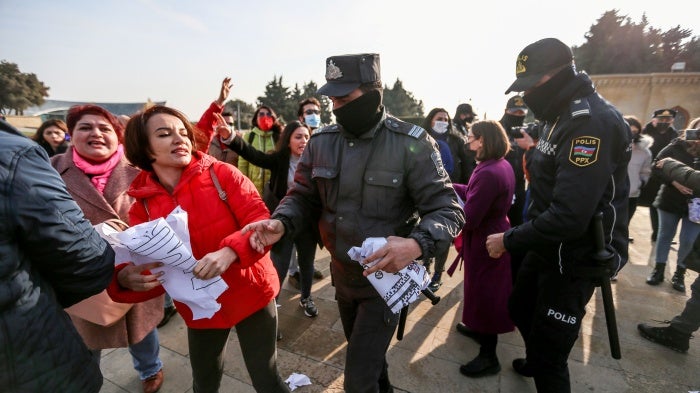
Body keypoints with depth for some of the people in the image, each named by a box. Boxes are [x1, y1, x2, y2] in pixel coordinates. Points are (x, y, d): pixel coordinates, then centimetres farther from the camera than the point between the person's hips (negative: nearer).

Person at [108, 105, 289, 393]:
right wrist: (125, 279, -23)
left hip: (251, 294, -3)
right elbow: (149, 269, -1)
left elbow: (261, 221, -17)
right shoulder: (142, 206, -2)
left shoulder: (222, 174, -11)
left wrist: (229, 252, -34)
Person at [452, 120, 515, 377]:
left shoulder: (488, 173, -29)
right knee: (487, 290, 25)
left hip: (484, 241, -10)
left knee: (483, 292, 5)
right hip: (494, 234, 10)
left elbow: (468, 218, -29)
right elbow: (474, 194, 7)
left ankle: (488, 357, 24)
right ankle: (479, 329, 48)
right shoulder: (502, 165, 3)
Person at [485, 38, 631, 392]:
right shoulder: (561, 115, 7)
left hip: (575, 259, -10)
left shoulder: (592, 122, -26)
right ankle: (535, 361, 55)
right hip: (546, 247, 10)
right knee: (520, 309, 27)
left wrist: (509, 239, -22)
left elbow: (569, 216, -32)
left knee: (549, 354, 2)